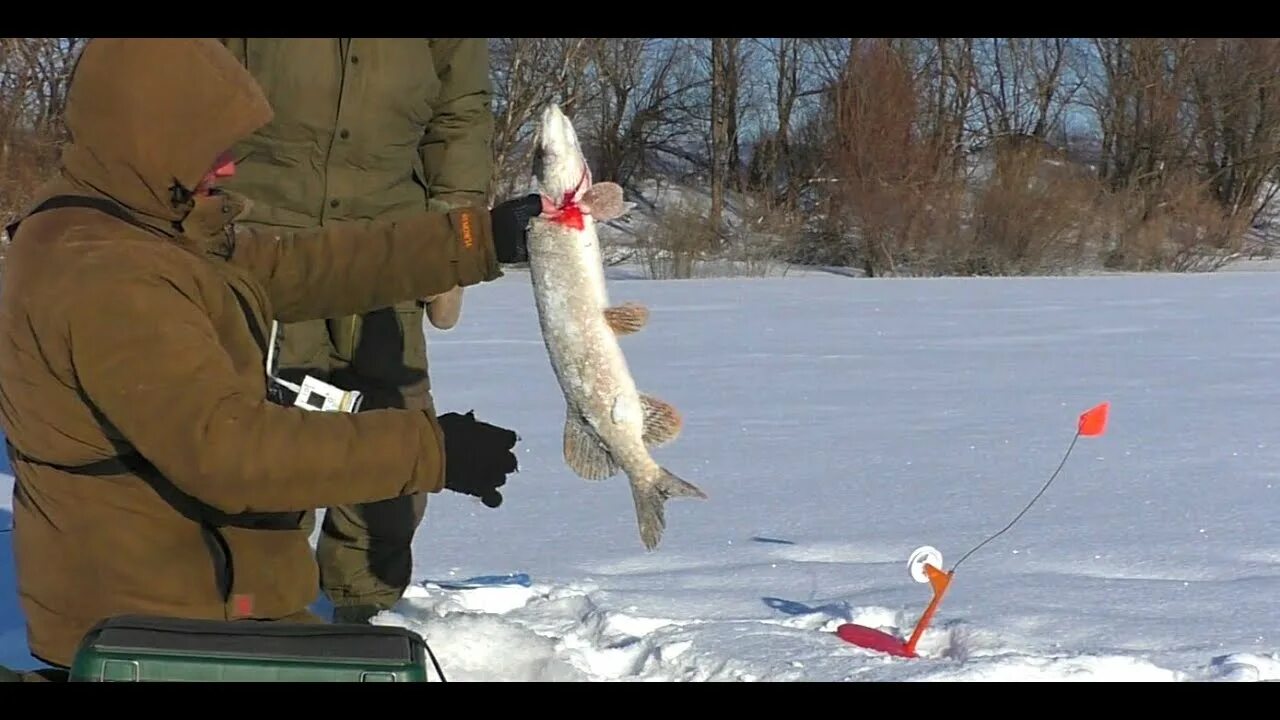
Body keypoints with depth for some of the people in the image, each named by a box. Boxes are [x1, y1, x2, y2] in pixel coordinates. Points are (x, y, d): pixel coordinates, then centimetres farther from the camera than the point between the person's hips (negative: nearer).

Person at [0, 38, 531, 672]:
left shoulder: (149, 229, 10)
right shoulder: (104, 278, -23)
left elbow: (301, 267, 7)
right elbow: (223, 446, -30)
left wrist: (485, 237, 2)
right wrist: (429, 450, -27)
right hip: (155, 618, -10)